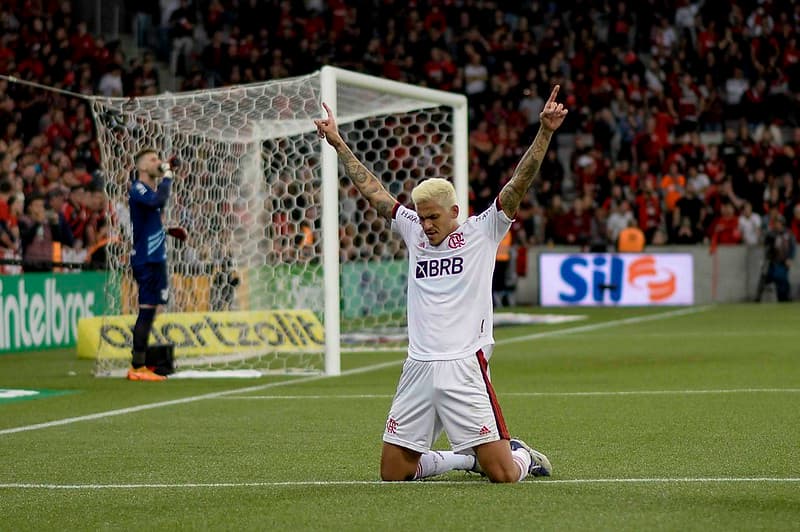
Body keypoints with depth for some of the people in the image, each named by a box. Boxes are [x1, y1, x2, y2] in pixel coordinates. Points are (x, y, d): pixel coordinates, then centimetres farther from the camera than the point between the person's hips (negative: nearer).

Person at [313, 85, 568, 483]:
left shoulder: (481, 233, 2)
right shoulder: (414, 233, 14)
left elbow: (519, 184, -7)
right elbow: (371, 189, 19)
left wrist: (544, 132, -17)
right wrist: (338, 144, 20)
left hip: (465, 368, -5)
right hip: (417, 370, 5)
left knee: (503, 475, -11)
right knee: (393, 473, 3)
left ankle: (521, 454, 26)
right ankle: (468, 457, 26)